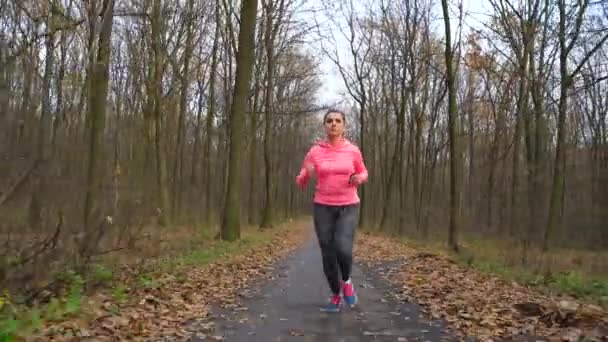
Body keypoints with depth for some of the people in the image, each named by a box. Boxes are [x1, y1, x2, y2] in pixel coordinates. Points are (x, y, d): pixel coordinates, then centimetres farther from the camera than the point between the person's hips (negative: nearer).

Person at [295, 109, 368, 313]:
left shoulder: (353, 150, 0)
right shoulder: (315, 151, -1)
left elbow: (363, 173, 16)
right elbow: (301, 183, 2)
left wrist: (359, 179, -9)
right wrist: (306, 174, -22)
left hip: (348, 208, -1)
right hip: (323, 208, 1)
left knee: (343, 249, -22)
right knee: (328, 255, 1)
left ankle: (346, 280, 9)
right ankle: (336, 296, 23)